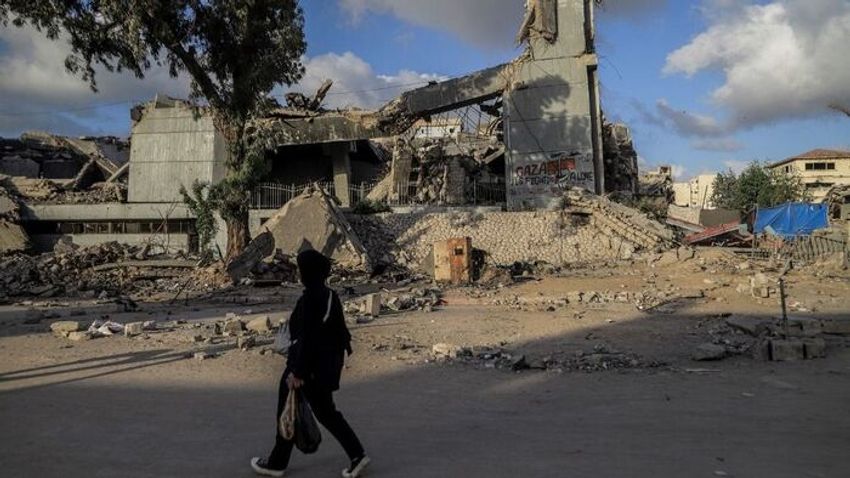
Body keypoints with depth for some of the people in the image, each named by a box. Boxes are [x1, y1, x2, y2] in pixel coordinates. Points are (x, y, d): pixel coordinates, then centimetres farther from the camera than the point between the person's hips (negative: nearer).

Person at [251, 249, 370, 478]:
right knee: (326, 411, 17)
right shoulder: (331, 296, 3)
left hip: (307, 365, -8)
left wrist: (297, 372, -18)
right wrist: (335, 361, 19)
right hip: (327, 363, 8)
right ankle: (357, 454, 12)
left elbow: (306, 338, -23)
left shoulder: (309, 299, -21)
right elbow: (339, 331, 9)